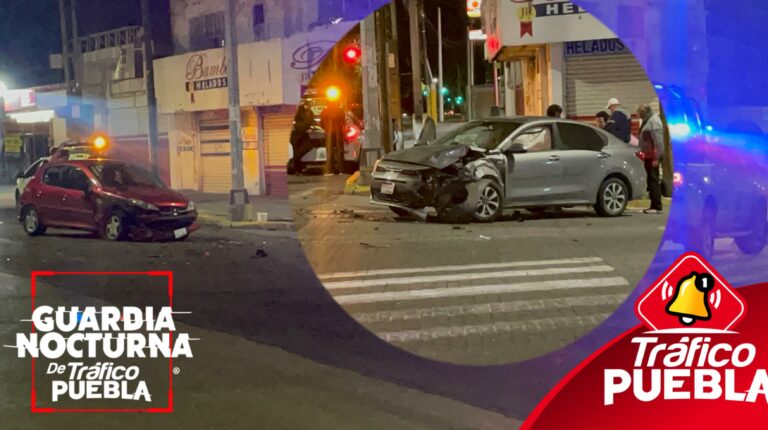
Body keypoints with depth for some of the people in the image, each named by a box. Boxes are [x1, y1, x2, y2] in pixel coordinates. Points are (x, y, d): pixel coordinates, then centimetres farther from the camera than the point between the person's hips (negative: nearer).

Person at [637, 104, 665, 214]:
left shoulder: (654, 121, -14)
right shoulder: (648, 121, 18)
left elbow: (658, 140, -20)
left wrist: (656, 157, -23)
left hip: (653, 156, -10)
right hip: (649, 155, 10)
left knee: (654, 180, -9)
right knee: (651, 180, 12)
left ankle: (657, 206, -8)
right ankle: (654, 206, 17)